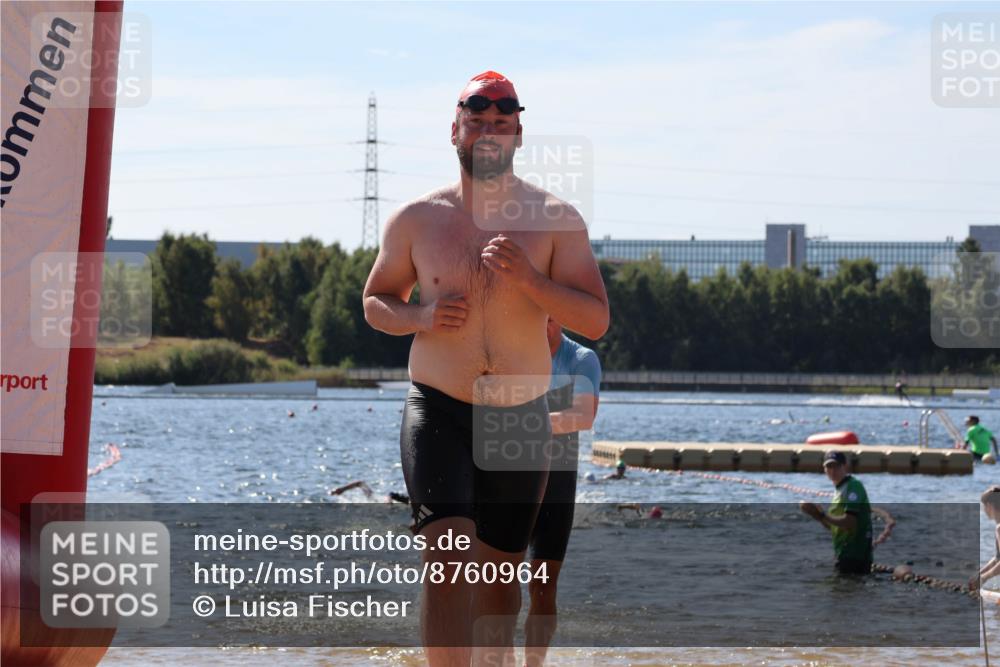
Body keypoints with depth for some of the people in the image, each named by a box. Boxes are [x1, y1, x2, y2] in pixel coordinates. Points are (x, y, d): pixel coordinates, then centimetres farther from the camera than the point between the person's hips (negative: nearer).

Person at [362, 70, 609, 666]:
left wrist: (528, 279, -21)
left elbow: (596, 321, -5)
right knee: (447, 560, -19)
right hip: (438, 412, -1)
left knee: (500, 572, 12)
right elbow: (375, 303, 13)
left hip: (522, 417, 2)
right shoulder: (416, 220, 1)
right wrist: (421, 316, -9)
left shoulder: (555, 220, -1)